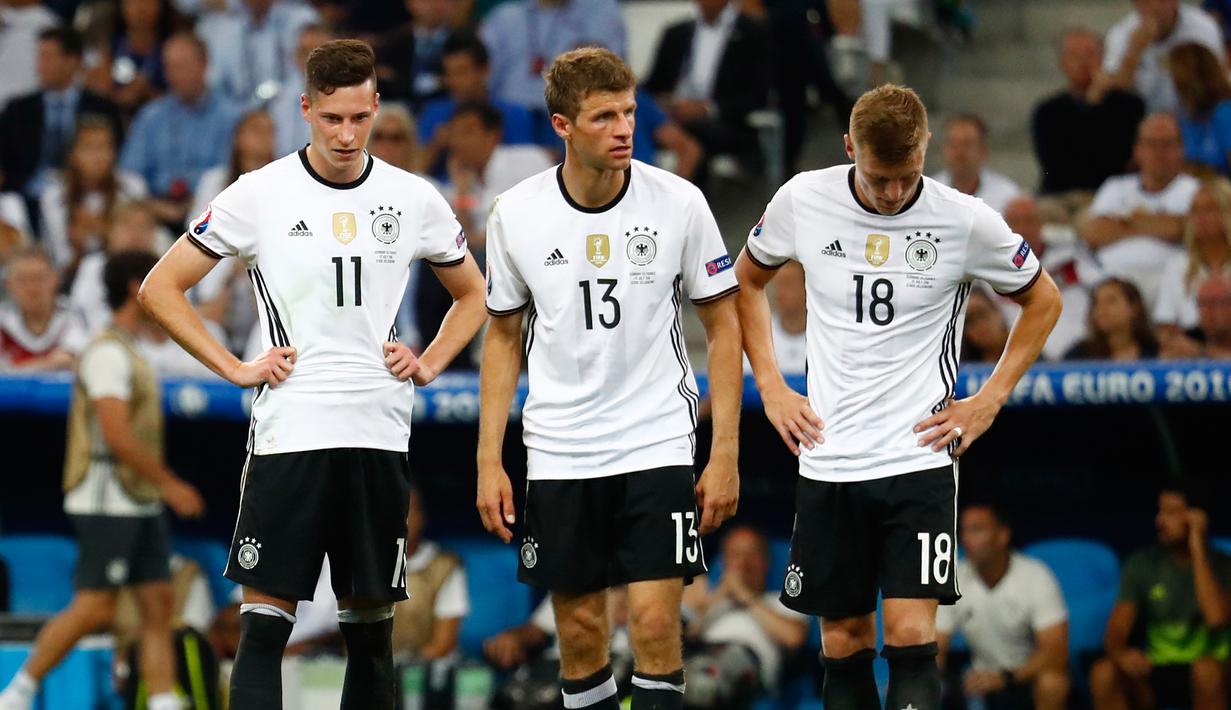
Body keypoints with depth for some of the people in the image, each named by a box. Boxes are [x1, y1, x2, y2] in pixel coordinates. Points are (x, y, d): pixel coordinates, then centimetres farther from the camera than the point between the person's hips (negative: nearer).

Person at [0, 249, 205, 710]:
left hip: (139, 505, 10)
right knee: (95, 608, -9)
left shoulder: (128, 352, 17)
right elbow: (117, 435, -21)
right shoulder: (109, 352, -13)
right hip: (107, 503, -10)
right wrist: (169, 484, -18)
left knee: (158, 603, 3)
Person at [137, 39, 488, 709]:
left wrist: (428, 366, 7)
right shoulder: (260, 194, -1)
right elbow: (160, 288, 4)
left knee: (371, 628, 7)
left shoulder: (414, 199, 6)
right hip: (288, 433, -3)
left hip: (381, 436, 3)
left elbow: (472, 295, 23)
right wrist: (234, 369, -3)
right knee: (265, 623, -8)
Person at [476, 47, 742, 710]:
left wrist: (725, 453, -4)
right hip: (557, 455, 2)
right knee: (579, 631, 6)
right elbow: (504, 337, 8)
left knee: (655, 621, -10)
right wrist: (488, 462, 4)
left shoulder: (678, 203, -8)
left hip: (658, 447, -2)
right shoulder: (515, 215, -4)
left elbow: (722, 326, 1)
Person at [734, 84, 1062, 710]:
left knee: (911, 636, -13)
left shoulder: (966, 221, -7)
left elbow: (1043, 300, 10)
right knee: (844, 644, 7)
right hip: (828, 463, 2)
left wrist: (989, 401, 3)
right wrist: (771, 388, 9)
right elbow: (747, 280, 18)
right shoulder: (803, 200, -2)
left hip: (919, 458, -2)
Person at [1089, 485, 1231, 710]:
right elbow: (1115, 633, -6)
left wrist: (1197, 550, -22)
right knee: (1103, 672, -28)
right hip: (1155, 673, 3)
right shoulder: (1143, 563, 1)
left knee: (1208, 670, -38)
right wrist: (1121, 655, -31)